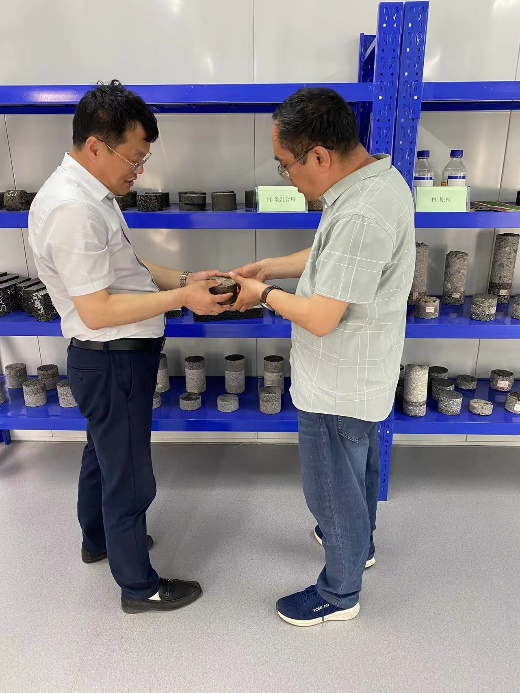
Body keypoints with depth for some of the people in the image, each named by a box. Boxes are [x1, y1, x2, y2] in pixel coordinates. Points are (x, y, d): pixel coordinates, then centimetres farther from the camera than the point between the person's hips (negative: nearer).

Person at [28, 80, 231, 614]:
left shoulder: (87, 191, 7)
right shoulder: (72, 209, -26)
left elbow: (121, 267, 14)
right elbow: (96, 311, -27)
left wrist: (182, 279, 2)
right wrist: (180, 298, -24)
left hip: (112, 357, 10)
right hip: (112, 361, -10)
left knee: (102, 453, 27)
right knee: (129, 478, 7)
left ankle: (98, 539, 51)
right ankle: (139, 586, 29)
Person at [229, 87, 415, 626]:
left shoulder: (361, 215, -32)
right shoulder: (376, 175, 1)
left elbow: (320, 318, -29)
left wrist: (264, 294, -11)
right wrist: (268, 267, 5)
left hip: (338, 388, -10)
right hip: (360, 375, 10)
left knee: (332, 491, 12)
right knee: (358, 466, 29)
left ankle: (339, 593, 39)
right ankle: (359, 543, 56)